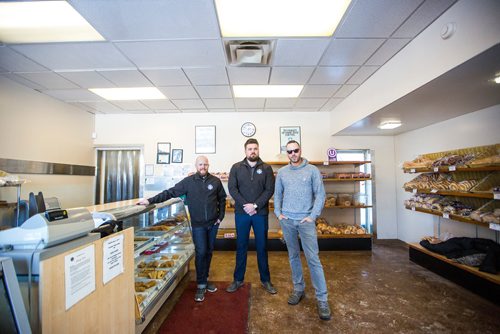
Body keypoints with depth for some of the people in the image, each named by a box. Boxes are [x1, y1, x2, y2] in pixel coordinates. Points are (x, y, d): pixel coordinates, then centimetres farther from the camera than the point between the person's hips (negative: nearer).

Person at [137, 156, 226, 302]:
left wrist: (220, 216, 2)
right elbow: (170, 192, -10)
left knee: (209, 252, 14)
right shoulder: (188, 181, -7)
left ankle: (204, 280, 33)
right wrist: (151, 200, -19)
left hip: (213, 223, 3)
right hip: (198, 224, -2)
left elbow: (222, 198, 8)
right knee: (200, 252, -4)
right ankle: (201, 285, 13)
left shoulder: (215, 181, -2)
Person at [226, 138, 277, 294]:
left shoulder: (266, 168, 1)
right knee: (241, 246, 12)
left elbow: (270, 189, -6)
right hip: (241, 213, 0)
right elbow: (232, 188, -5)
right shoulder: (236, 167, 2)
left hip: (261, 213, 0)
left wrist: (255, 205, -15)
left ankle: (265, 279, 28)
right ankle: (238, 279, 29)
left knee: (262, 246, 11)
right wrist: (245, 205, -15)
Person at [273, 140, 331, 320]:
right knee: (293, 256, 15)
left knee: (313, 258, -3)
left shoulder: (312, 170, -2)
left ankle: (322, 299, 11)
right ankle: (298, 289, 32)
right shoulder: (282, 172, 6)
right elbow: (277, 194, 11)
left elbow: (320, 194, -3)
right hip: (287, 220, 3)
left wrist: (313, 216, -9)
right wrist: (278, 213, 2)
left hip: (306, 220, -3)